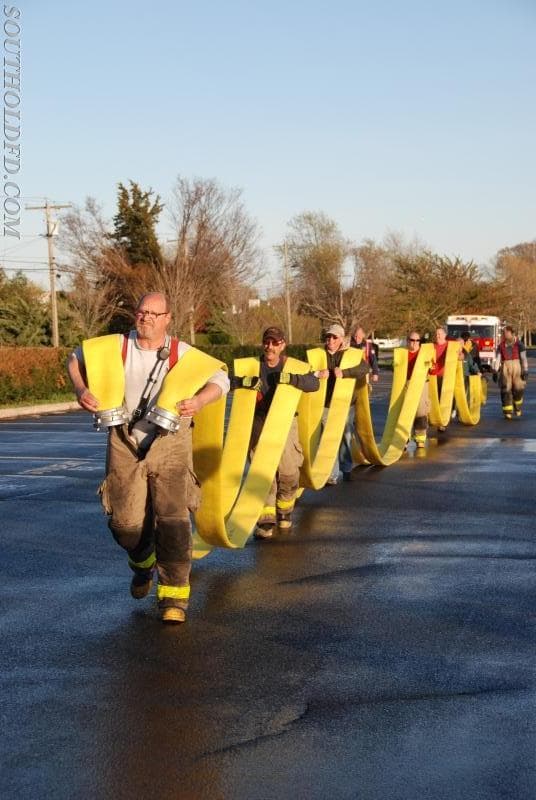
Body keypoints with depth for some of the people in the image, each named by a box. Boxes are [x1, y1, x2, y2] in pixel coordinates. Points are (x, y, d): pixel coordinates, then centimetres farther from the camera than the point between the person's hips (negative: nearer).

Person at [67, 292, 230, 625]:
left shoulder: (182, 353, -4)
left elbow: (220, 379, -1)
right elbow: (77, 358, 14)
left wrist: (200, 400, -22)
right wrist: (81, 389, -6)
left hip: (169, 445, -2)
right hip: (125, 446, 2)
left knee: (173, 518, -11)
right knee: (125, 521, 7)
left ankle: (174, 595, -1)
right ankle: (143, 563, 42)